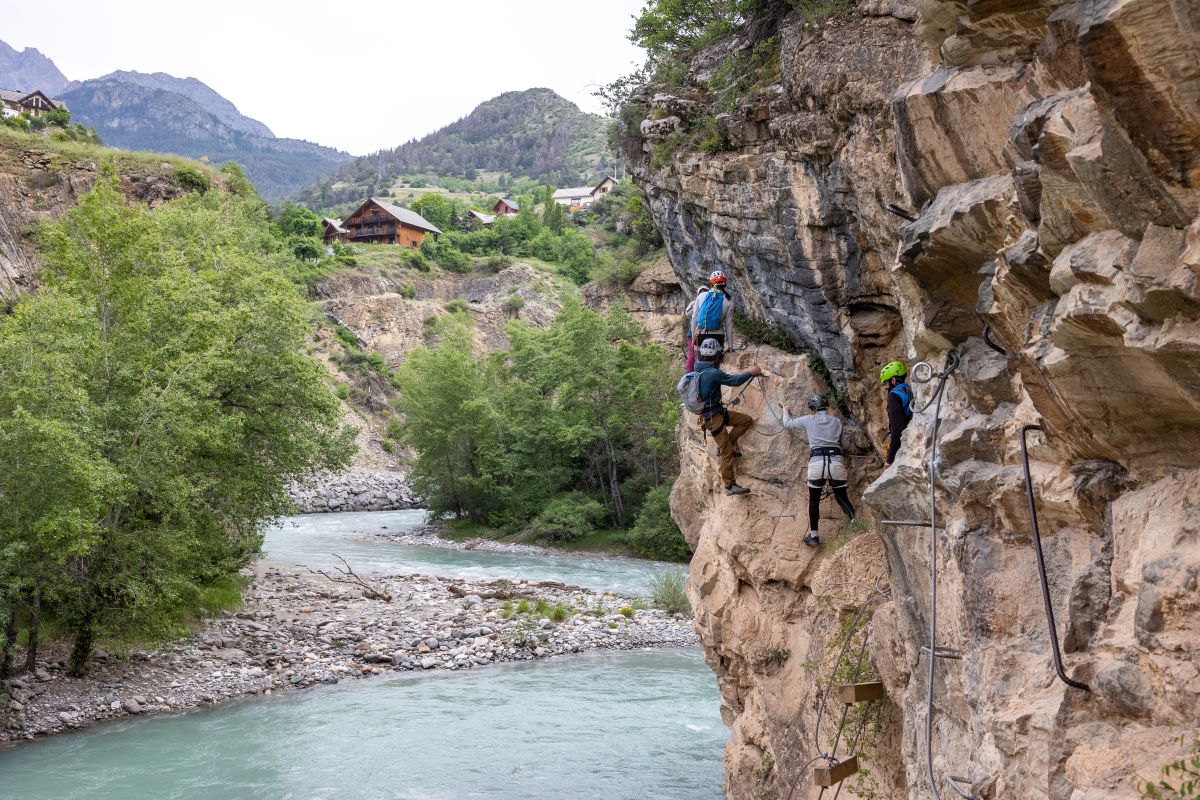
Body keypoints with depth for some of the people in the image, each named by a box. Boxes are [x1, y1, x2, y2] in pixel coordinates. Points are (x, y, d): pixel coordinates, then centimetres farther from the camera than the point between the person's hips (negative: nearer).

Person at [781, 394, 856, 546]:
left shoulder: (809, 420, 8)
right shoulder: (837, 422, 14)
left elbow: (787, 423, 22)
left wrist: (785, 411, 42)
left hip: (817, 462, -2)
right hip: (837, 461, 2)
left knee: (814, 501, 11)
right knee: (842, 498, 14)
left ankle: (813, 536, 10)